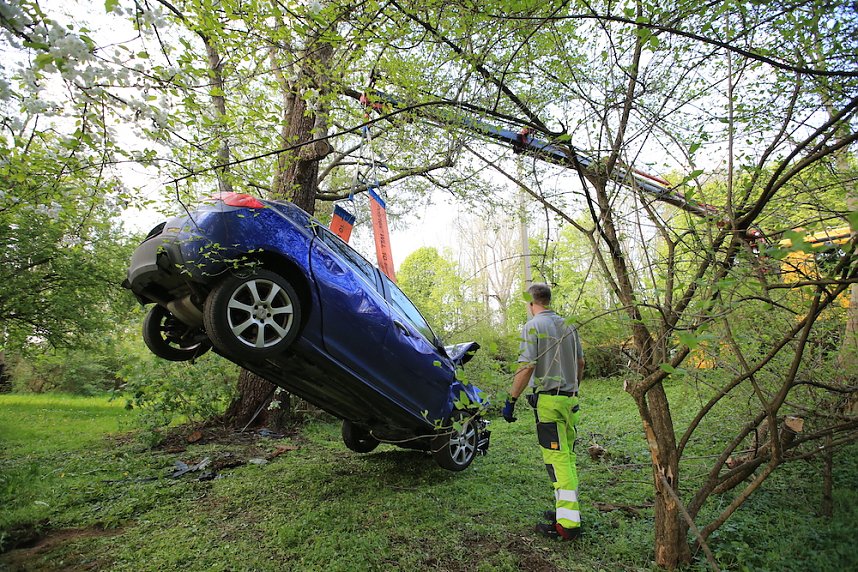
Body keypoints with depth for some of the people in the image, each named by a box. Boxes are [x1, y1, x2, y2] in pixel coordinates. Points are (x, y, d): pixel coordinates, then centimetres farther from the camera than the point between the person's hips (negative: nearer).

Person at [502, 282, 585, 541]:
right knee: (567, 458, 16)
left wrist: (511, 400, -13)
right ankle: (568, 511, 27)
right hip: (570, 399, 7)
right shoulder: (568, 325, 11)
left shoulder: (533, 326, -10)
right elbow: (580, 362, 17)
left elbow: (527, 367, -17)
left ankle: (567, 524, 1)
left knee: (558, 459, -4)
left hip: (547, 399, -7)